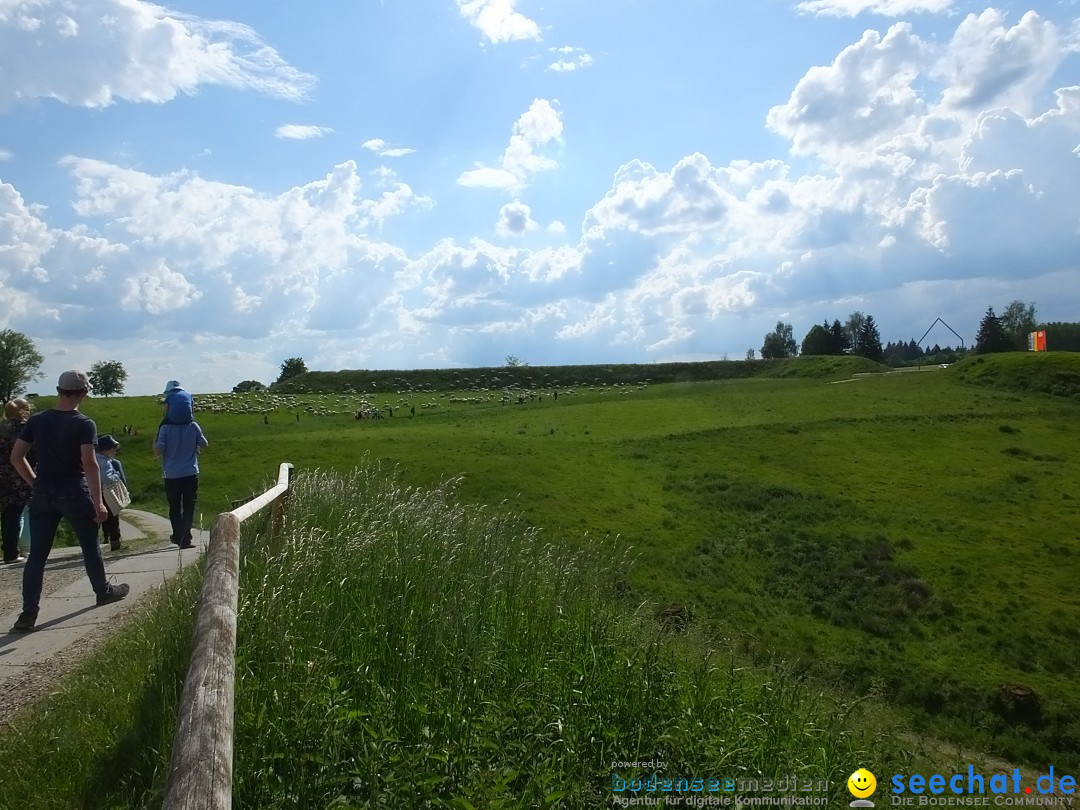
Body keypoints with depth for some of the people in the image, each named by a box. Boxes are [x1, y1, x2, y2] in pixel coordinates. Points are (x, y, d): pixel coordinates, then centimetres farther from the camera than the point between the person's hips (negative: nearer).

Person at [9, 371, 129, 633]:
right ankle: (103, 591, 32)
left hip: (42, 494, 4)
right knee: (90, 546, 16)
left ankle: (28, 612, 4)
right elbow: (90, 464, -19)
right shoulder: (84, 424, -13)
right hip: (74, 493, -4)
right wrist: (98, 502, -16)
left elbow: (16, 457, 4)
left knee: (37, 554, 7)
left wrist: (35, 483, 14)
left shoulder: (36, 420, 2)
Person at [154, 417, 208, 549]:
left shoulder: (165, 428, -9)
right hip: (191, 473, 0)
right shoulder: (193, 426, -4)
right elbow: (204, 444, 7)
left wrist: (154, 443, 11)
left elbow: (158, 452, -9)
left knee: (174, 507, 15)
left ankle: (178, 536, 25)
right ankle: (185, 539, -1)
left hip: (172, 475, 0)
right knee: (189, 506, 5)